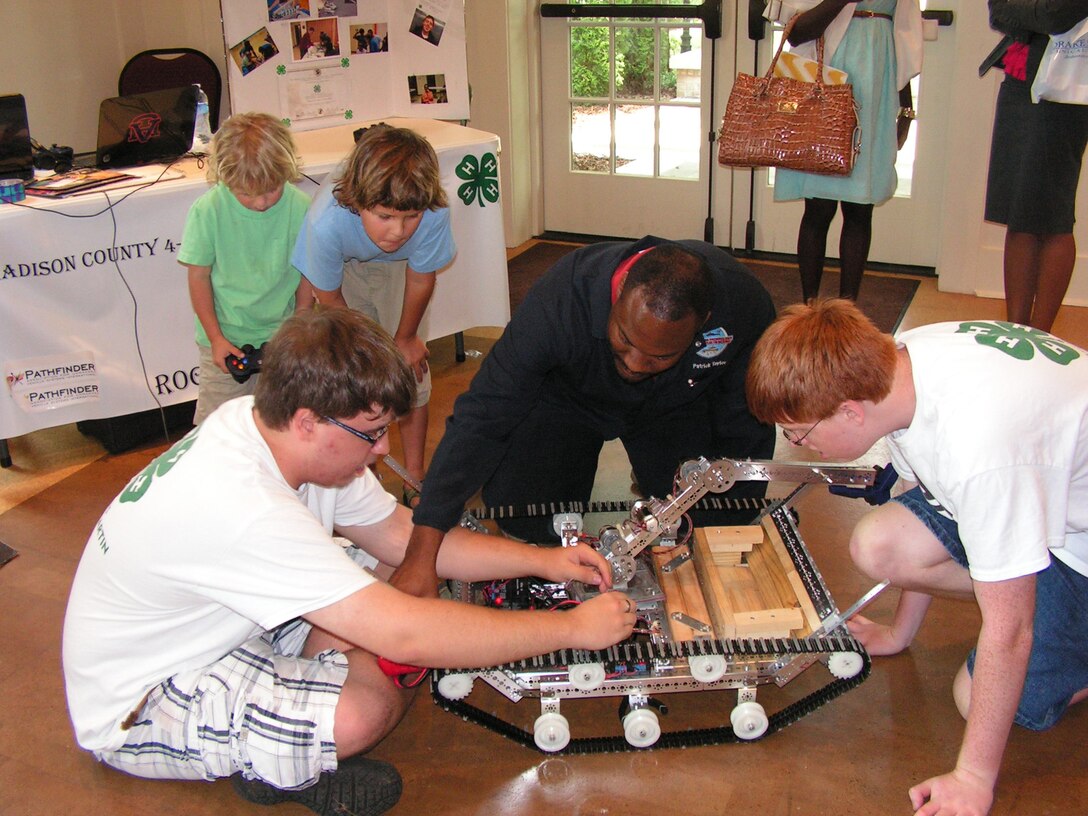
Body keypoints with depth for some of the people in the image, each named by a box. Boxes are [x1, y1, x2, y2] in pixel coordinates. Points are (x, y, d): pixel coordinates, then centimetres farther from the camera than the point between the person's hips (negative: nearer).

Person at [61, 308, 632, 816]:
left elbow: (402, 535, -1)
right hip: (135, 711, -9)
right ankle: (273, 768, 2)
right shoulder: (242, 506, -38)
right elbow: (403, 634, -39)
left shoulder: (273, 428, -10)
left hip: (213, 628, 9)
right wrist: (572, 628, -30)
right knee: (366, 708, -31)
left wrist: (543, 561, -9)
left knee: (393, 575, -2)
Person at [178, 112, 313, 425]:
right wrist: (216, 337, -6)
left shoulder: (301, 208, -14)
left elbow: (307, 276, -2)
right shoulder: (208, 210, -16)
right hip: (225, 339, -1)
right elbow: (199, 276, -5)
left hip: (282, 335, 1)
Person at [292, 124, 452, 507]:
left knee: (412, 369, 1)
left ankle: (415, 479, 17)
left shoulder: (433, 213, -42)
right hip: (346, 268, -1)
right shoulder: (327, 222, -44)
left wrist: (405, 337, -2)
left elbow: (421, 278, -18)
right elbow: (328, 296, -21)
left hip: (398, 269, 1)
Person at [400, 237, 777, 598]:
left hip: (677, 406, 2)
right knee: (518, 514, -18)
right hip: (566, 398, -1)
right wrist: (421, 553, -45)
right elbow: (481, 419, -39)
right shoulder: (559, 297, -40)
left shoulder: (746, 305, -34)